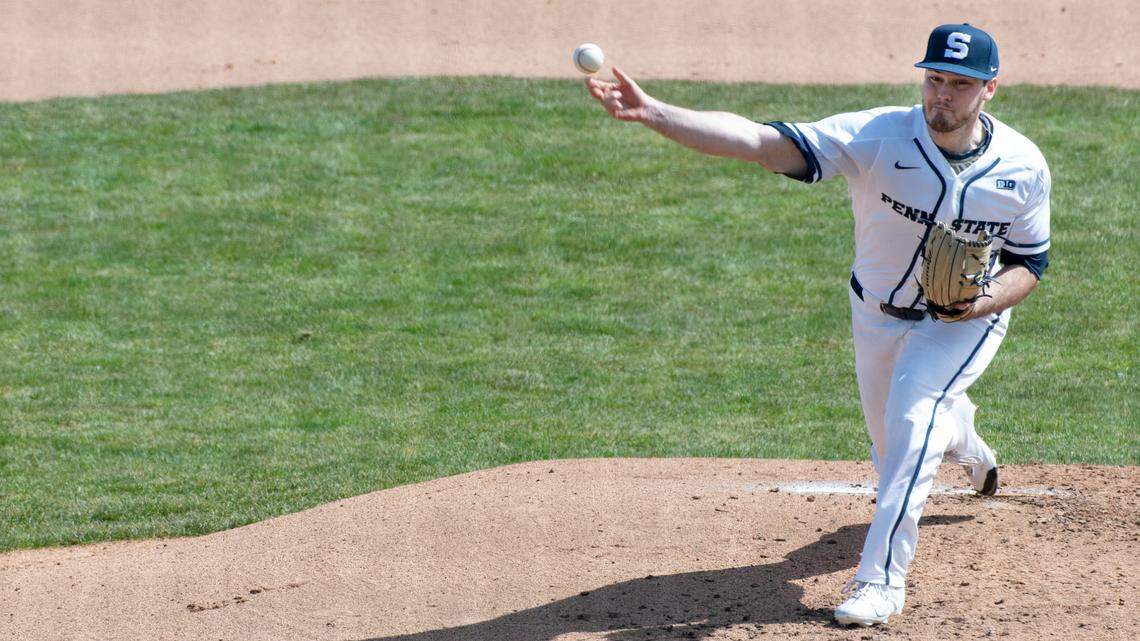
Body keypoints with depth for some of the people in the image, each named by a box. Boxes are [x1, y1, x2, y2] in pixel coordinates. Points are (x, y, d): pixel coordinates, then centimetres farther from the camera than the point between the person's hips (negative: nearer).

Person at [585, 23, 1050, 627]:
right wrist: (653, 114, -55)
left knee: (915, 409, -29)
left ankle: (881, 579, -25)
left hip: (964, 321, -2)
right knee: (895, 451, 19)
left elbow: (1029, 263, -4)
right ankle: (966, 445, 59)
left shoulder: (1024, 168, -21)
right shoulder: (877, 137, -29)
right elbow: (761, 141, -40)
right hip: (877, 315, 2)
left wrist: (988, 300, -29)